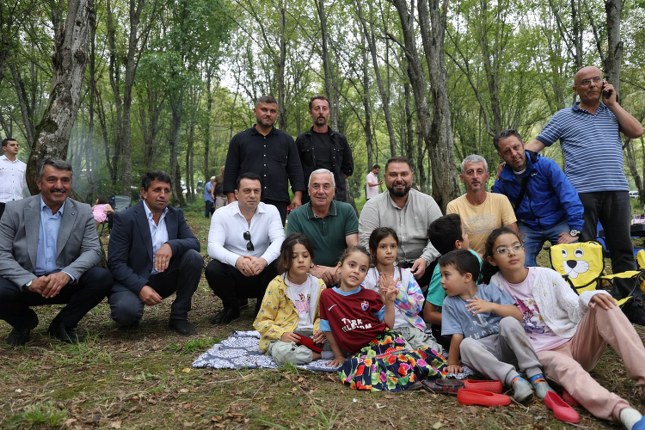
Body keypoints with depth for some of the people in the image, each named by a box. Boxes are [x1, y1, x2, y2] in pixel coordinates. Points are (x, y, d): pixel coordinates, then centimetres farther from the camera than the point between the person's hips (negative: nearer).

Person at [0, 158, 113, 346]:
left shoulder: (83, 212, 0)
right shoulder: (15, 209, -3)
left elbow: (93, 251, -8)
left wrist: (66, 274, -29)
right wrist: (30, 281, -27)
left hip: (65, 283, 1)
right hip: (25, 283, -1)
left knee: (102, 278, -25)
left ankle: (63, 324, 2)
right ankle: (25, 322, 7)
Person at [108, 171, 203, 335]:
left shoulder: (176, 215, 3)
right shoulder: (125, 218, -11)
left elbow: (194, 243, -7)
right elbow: (115, 263, -14)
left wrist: (171, 245, -29)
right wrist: (141, 287, -29)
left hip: (165, 279, 4)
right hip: (133, 281, -4)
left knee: (194, 257, -20)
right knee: (126, 310, -35)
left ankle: (179, 316, -7)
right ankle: (130, 318, 5)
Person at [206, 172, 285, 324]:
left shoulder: (271, 211, -3)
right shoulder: (221, 214, -6)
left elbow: (279, 240, -16)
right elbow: (213, 246, -18)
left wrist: (263, 260, -39)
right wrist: (237, 260, -39)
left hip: (262, 272, 0)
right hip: (234, 273, 0)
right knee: (212, 269, -29)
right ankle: (231, 307, 2)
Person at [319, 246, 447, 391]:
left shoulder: (370, 296, 5)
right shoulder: (327, 296, 2)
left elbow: (388, 324, 9)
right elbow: (328, 330, 11)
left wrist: (389, 303, -5)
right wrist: (339, 356, 15)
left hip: (382, 339, 0)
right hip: (360, 351, 1)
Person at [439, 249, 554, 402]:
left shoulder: (489, 290, 1)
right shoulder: (450, 303, 3)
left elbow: (518, 315, -8)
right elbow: (457, 337, -2)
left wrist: (493, 306, -21)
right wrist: (453, 363, -8)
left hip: (504, 345, 0)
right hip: (482, 352, 0)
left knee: (508, 322, -28)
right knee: (466, 344, -32)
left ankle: (535, 375, -28)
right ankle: (513, 377, -37)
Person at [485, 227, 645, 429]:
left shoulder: (547, 275, 1)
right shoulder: (496, 285, 0)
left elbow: (577, 312, -4)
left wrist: (587, 298, -25)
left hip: (576, 342, 2)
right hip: (543, 353, -2)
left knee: (603, 307, -26)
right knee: (563, 366, -39)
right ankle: (625, 413, -59)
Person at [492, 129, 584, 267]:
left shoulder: (546, 165, -13)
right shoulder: (502, 181, -3)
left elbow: (568, 195, -17)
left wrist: (574, 230, -22)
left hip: (557, 223, -2)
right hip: (527, 228, 2)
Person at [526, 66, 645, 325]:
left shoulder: (613, 112, 18)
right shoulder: (564, 117, 9)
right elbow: (537, 143, 5)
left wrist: (613, 103, 5)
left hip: (617, 189, 3)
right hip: (581, 192, -3)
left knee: (623, 249, 8)